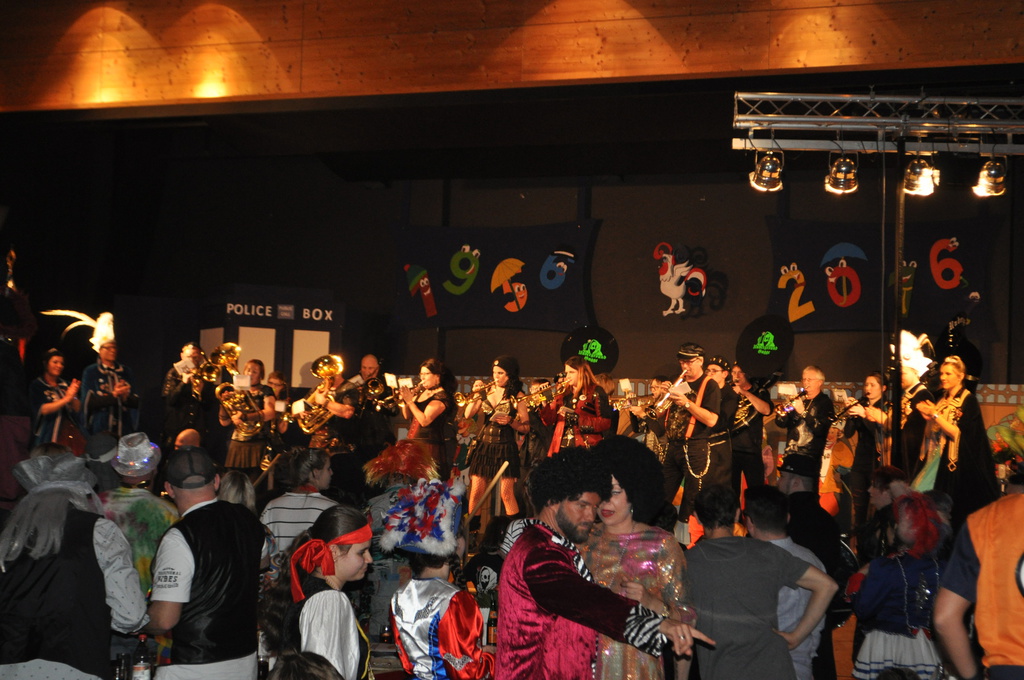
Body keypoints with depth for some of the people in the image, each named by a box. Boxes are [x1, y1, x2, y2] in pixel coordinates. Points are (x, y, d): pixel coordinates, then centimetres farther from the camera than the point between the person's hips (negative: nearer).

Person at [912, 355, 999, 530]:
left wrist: (935, 415, -17)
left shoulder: (968, 400, -9)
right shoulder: (943, 399, 13)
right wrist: (928, 416, 1)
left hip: (956, 461, -7)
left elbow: (957, 432, -17)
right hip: (939, 458, 7)